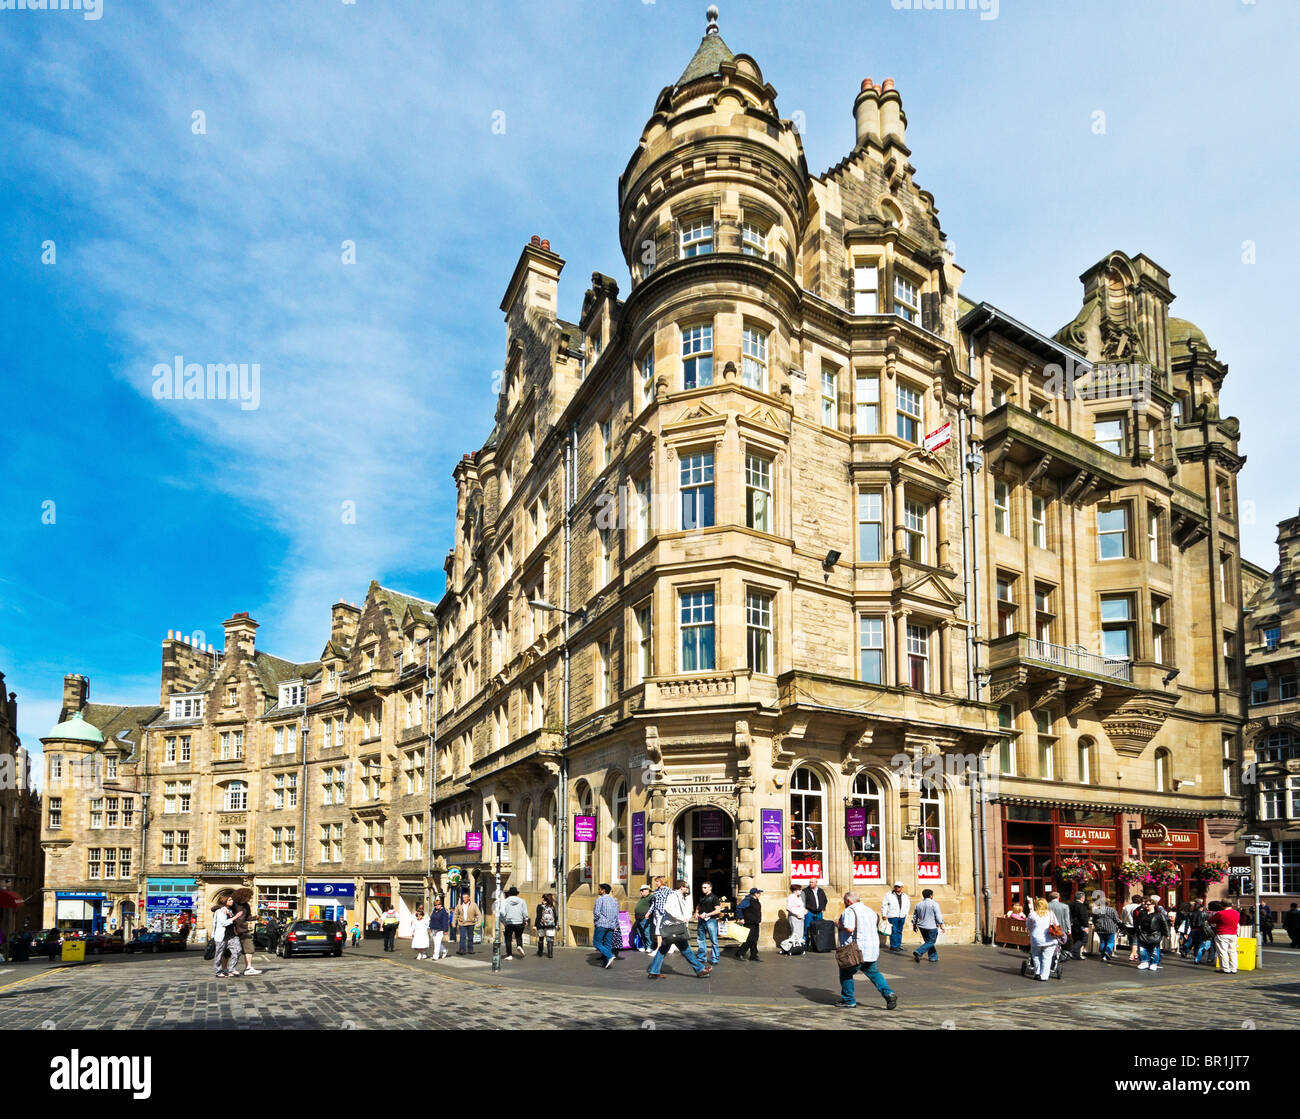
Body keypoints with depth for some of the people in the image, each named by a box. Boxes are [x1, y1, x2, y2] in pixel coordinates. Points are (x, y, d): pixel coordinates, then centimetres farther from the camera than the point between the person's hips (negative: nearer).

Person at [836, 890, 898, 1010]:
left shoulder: (849, 911, -13)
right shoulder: (870, 910, 14)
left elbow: (849, 929, -24)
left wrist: (840, 926, -5)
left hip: (857, 950, -8)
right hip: (873, 949, 8)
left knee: (846, 973, 8)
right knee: (873, 972, 19)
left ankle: (848, 1000, 11)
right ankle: (888, 994, 3)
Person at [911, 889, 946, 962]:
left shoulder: (918, 904, 8)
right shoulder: (934, 904, -9)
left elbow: (914, 916, 14)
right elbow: (938, 915, -14)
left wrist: (914, 925, 24)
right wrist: (942, 925, -10)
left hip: (922, 927, 6)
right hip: (932, 927, -6)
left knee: (928, 942, 17)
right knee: (930, 942, 0)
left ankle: (933, 957, 16)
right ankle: (918, 952, -16)